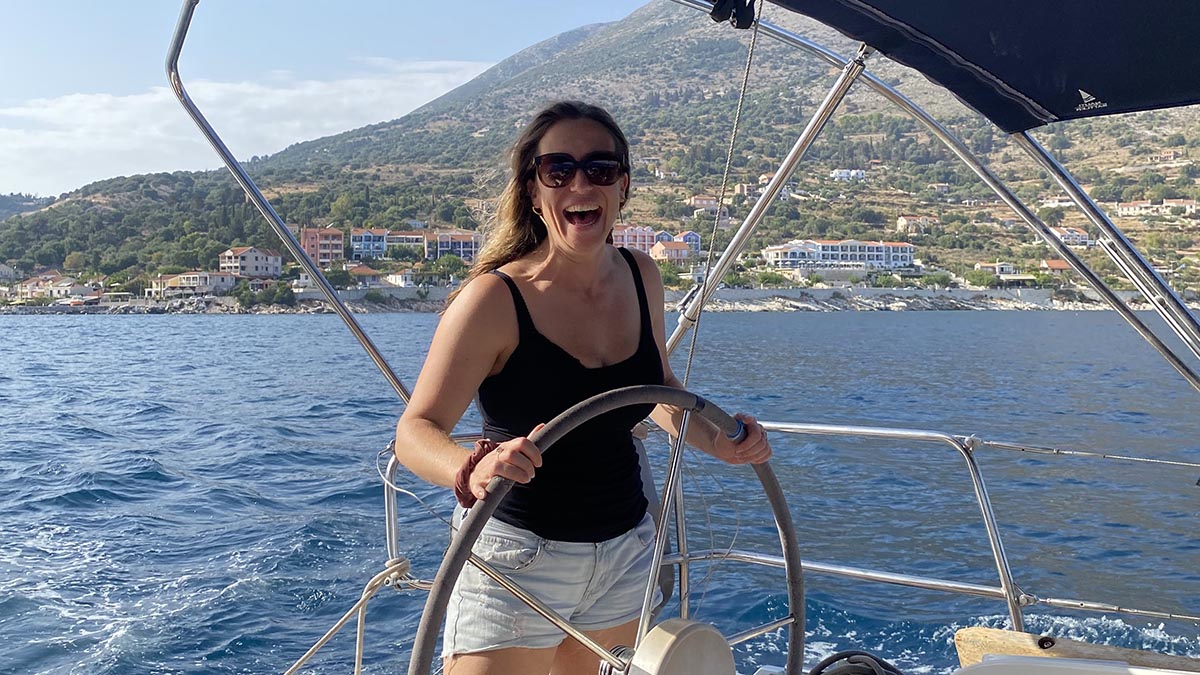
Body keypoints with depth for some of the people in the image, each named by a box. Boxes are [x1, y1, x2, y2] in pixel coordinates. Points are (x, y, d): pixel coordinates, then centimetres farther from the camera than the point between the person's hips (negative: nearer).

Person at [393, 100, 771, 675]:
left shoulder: (641, 277, -1)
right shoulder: (495, 298, -18)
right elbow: (415, 430, -20)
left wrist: (716, 439, -3)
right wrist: (471, 470, -41)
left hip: (627, 551, 6)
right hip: (519, 556, -5)